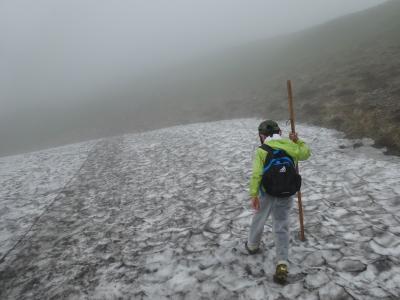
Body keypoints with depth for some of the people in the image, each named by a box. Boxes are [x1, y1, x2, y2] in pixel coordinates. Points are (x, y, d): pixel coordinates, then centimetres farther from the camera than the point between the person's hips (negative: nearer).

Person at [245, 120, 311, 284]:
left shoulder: (262, 150, -10)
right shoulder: (291, 146, 1)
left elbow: (257, 174, -21)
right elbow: (306, 153, 22)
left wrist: (254, 194, -22)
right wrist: (297, 141, 30)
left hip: (267, 193, -2)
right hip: (286, 194, 2)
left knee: (259, 219, 22)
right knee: (281, 228, 10)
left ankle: (252, 245, 46)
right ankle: (282, 265, 0)